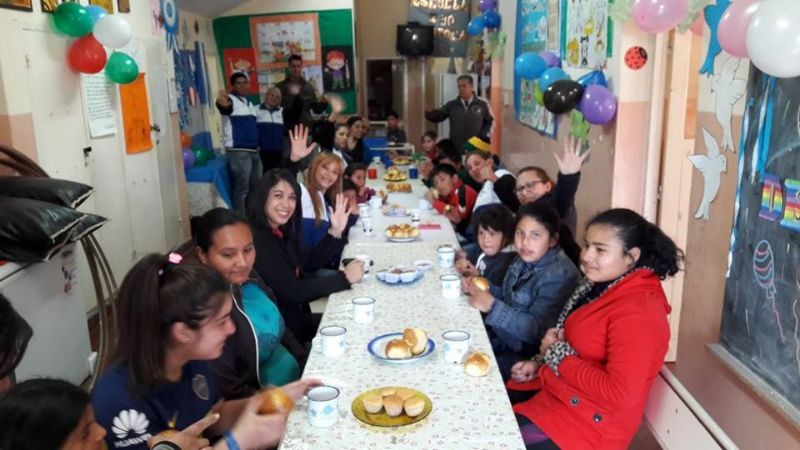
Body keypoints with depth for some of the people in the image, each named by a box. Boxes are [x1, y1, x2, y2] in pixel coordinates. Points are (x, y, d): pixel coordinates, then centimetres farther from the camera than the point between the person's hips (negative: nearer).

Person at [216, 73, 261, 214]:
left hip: (254, 151, 9)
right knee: (242, 188, -8)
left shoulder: (250, 103, 18)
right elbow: (223, 105, -33)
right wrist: (221, 102, -57)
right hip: (238, 152, -9)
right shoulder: (230, 100, -8)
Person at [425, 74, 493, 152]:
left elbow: (490, 122, 11)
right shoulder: (451, 105, 7)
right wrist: (429, 112, -20)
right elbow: (437, 116, 1)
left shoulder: (482, 105, 5)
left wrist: (483, 136, -3)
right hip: (456, 148, 1)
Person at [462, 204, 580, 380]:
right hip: (500, 336, 8)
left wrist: (491, 306, -26)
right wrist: (480, 287, -3)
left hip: (524, 356, -8)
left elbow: (536, 329, -25)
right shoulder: (525, 259, 4)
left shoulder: (560, 275, -22)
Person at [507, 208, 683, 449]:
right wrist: (540, 364, 1)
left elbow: (620, 394, -28)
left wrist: (557, 355, -18)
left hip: (587, 425, -9)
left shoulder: (637, 312, -24)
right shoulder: (601, 286, 5)